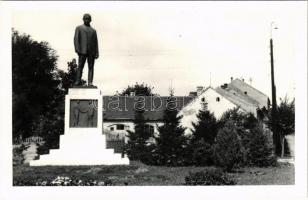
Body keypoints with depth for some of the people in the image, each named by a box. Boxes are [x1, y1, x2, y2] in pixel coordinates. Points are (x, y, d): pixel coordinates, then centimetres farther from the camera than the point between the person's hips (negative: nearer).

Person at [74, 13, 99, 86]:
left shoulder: (93, 30, 22)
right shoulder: (79, 28, 14)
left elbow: (96, 42, 15)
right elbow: (76, 39, 2)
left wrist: (96, 53, 3)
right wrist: (77, 49, -12)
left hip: (91, 52, 3)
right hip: (82, 50, -2)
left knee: (91, 67, -5)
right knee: (80, 66, -8)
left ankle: (90, 82, -10)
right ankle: (78, 81, -7)